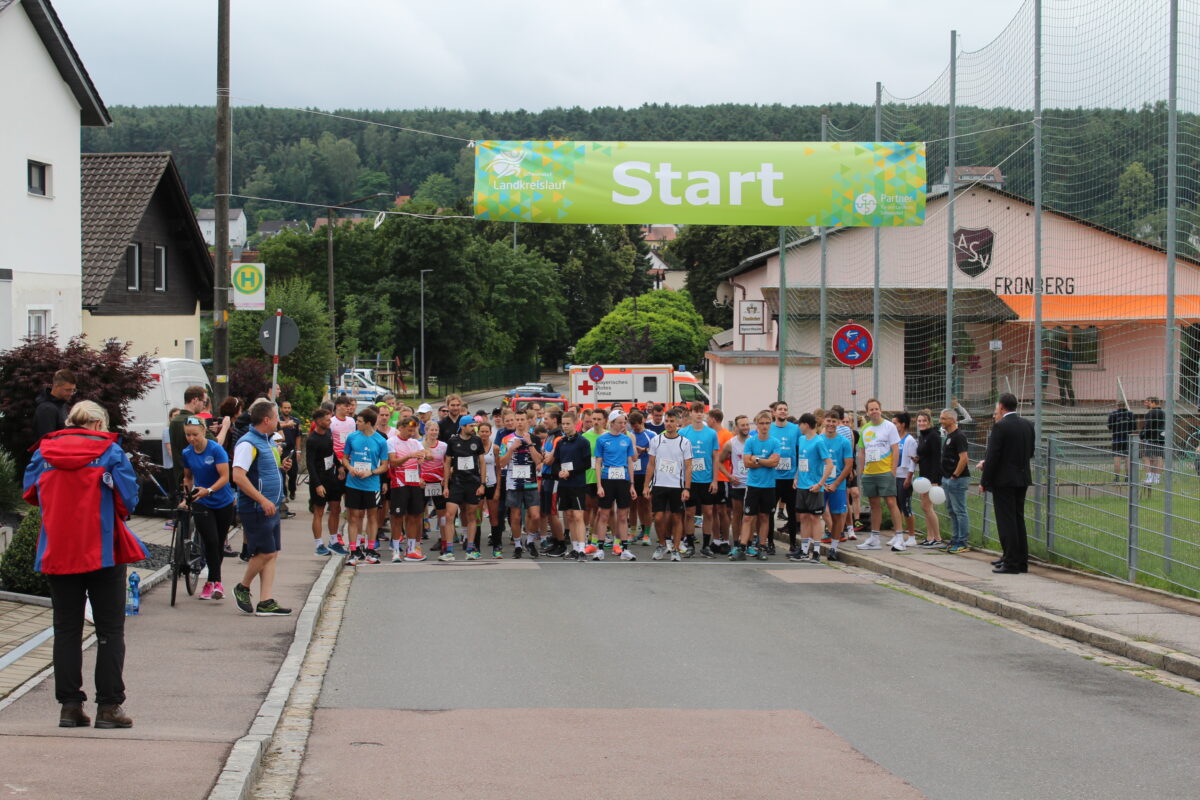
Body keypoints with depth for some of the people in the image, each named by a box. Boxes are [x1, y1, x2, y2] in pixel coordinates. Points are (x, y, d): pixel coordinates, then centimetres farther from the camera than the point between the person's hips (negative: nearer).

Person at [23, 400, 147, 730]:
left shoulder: (43, 452, 4)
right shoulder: (109, 452, -5)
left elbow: (31, 493, 12)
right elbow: (127, 499, -4)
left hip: (57, 552, 3)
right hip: (102, 551, -3)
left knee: (66, 629, 10)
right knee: (110, 629, 4)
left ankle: (70, 705, 7)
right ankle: (109, 706, 1)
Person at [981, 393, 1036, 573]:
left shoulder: (1001, 426, -15)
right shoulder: (1028, 425, 7)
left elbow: (993, 456, -16)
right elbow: (1030, 452, 14)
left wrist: (984, 482, -9)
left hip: (1003, 479, -7)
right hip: (1022, 479, 7)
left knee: (1006, 521, -3)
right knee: (1018, 519, 14)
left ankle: (1011, 563, -3)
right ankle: (1021, 561, 17)